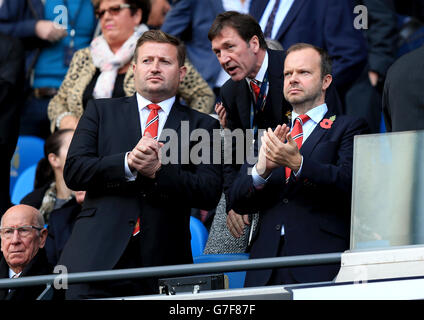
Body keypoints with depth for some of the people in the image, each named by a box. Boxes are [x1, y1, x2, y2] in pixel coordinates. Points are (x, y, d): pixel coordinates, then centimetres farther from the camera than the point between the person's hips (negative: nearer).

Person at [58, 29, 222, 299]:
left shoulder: (203, 126, 12)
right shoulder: (101, 111, 15)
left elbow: (210, 193, 0)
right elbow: (74, 171, 2)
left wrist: (158, 171, -13)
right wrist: (127, 163, -13)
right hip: (97, 260, 0)